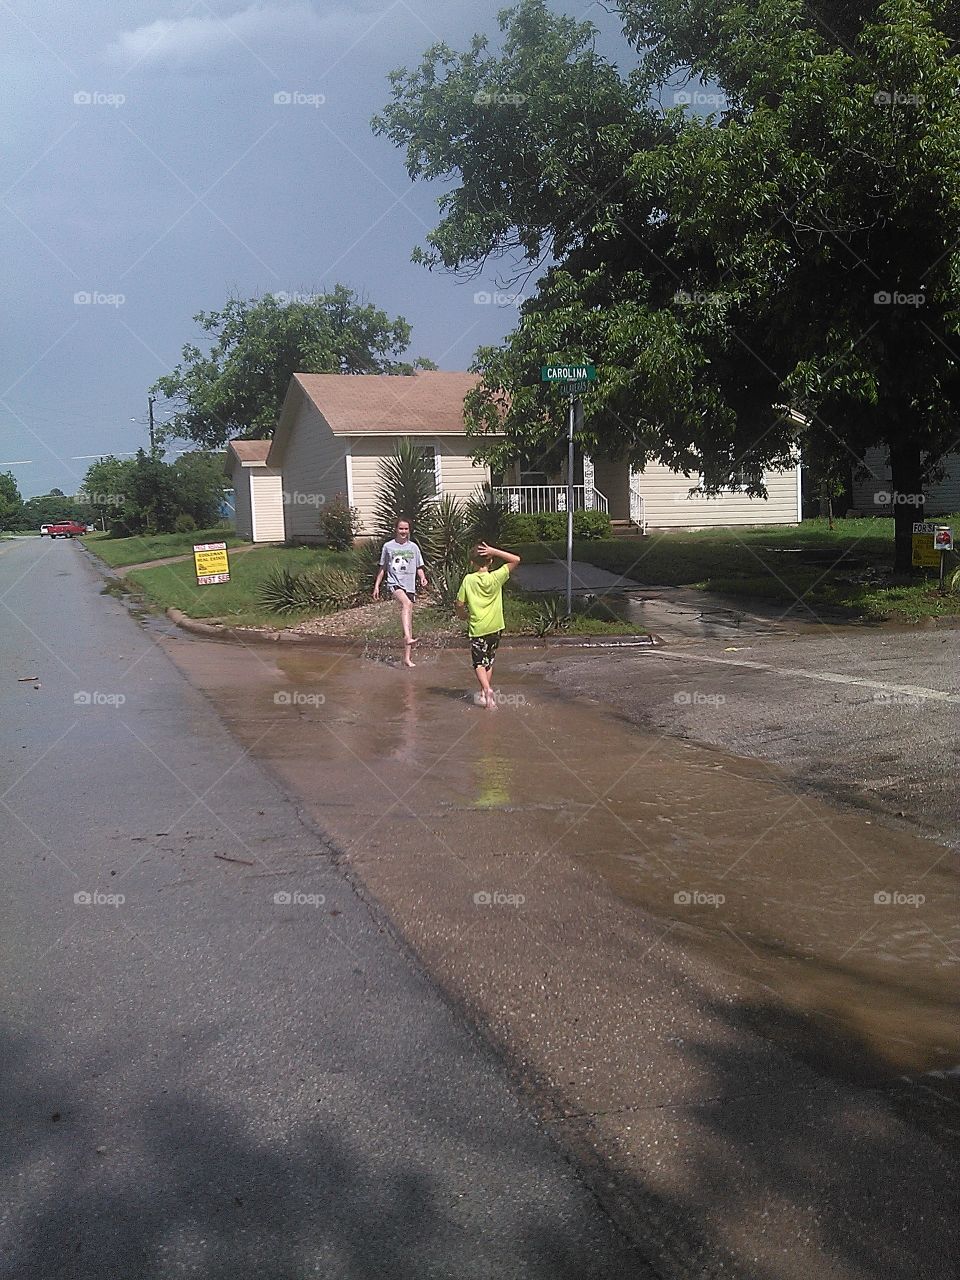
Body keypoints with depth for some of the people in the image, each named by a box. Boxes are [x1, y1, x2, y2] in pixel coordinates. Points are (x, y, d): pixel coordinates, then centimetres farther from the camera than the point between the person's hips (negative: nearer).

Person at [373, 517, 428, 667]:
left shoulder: (413, 547, 8)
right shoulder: (388, 546, 5)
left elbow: (419, 567, 12)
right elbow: (382, 568, 13)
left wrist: (422, 578, -8)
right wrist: (376, 585, 10)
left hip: (409, 586, 3)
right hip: (394, 583, -3)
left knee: (409, 621, 3)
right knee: (406, 603, -36)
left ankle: (407, 657, 8)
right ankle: (408, 637, -48)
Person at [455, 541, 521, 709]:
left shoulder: (468, 580, -8)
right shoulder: (496, 577, -7)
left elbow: (459, 604, -5)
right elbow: (516, 560, -2)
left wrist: (464, 615, 16)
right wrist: (494, 551, -8)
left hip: (477, 628, -2)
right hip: (495, 626, 2)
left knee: (479, 662, 3)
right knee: (489, 660, 19)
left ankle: (487, 690, -20)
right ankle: (484, 691, 23)